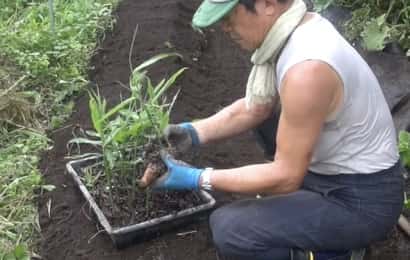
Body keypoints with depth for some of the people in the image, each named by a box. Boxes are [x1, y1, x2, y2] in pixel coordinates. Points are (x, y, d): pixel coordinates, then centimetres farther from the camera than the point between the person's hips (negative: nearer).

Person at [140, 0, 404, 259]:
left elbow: (285, 177, -25)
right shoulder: (296, 28, -3)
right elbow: (255, 108, 8)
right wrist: (193, 132, -3)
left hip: (362, 200, -9)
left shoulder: (307, 69, -32)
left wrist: (197, 178, -19)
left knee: (228, 228, -19)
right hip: (335, 167, 9)